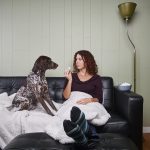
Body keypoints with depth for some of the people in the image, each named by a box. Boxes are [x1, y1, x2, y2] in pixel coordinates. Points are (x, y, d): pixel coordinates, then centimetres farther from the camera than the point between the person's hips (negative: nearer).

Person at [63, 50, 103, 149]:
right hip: (73, 106, 1)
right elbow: (66, 96, 6)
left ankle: (81, 136, -71)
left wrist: (89, 100, -18)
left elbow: (99, 99, 4)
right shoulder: (72, 76, 17)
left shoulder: (96, 78, 13)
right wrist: (70, 80, -5)